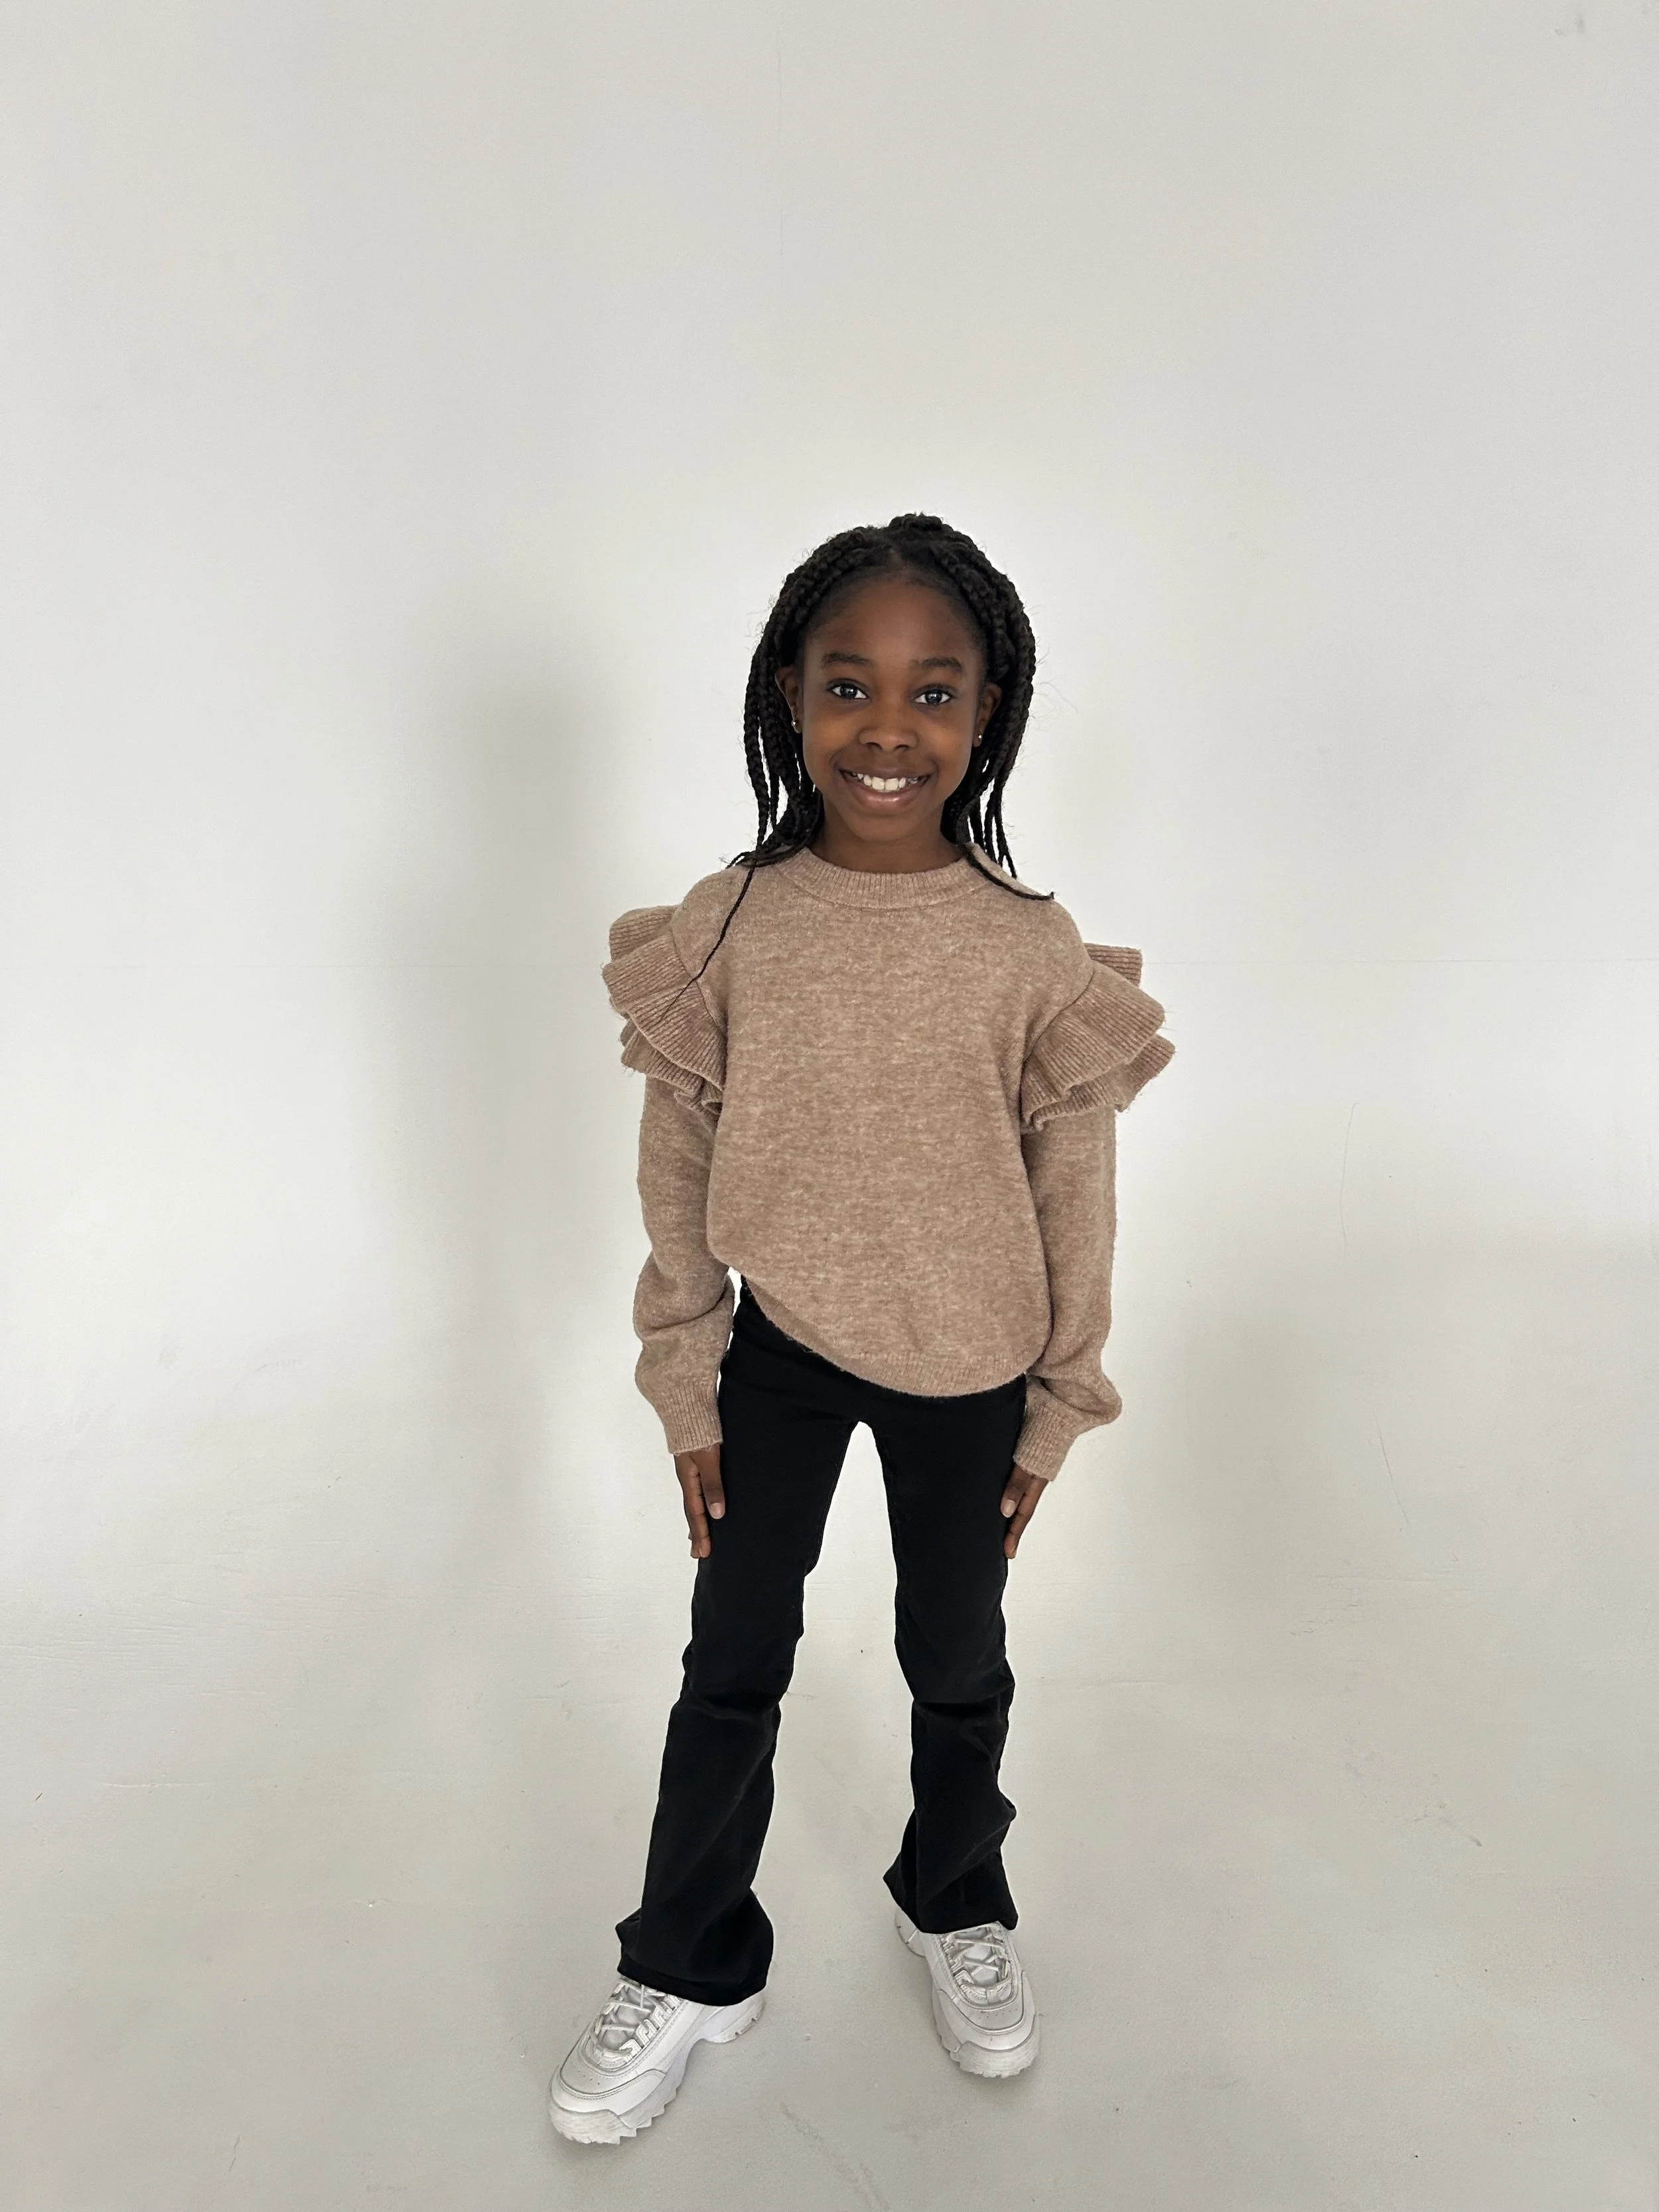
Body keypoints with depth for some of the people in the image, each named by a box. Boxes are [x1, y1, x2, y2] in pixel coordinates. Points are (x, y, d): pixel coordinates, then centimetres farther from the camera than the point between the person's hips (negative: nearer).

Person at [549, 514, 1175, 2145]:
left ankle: (954, 1904, 50)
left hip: (965, 1369, 0)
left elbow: (1075, 1198, -6)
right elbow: (679, 1181, -5)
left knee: (957, 1662, 20)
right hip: (776, 1352, 1)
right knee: (732, 1663, 15)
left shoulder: (1036, 954, -15)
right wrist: (687, 1393, -1)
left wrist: (1056, 1409, 0)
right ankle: (688, 1970, 40)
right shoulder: (725, 929, -13)